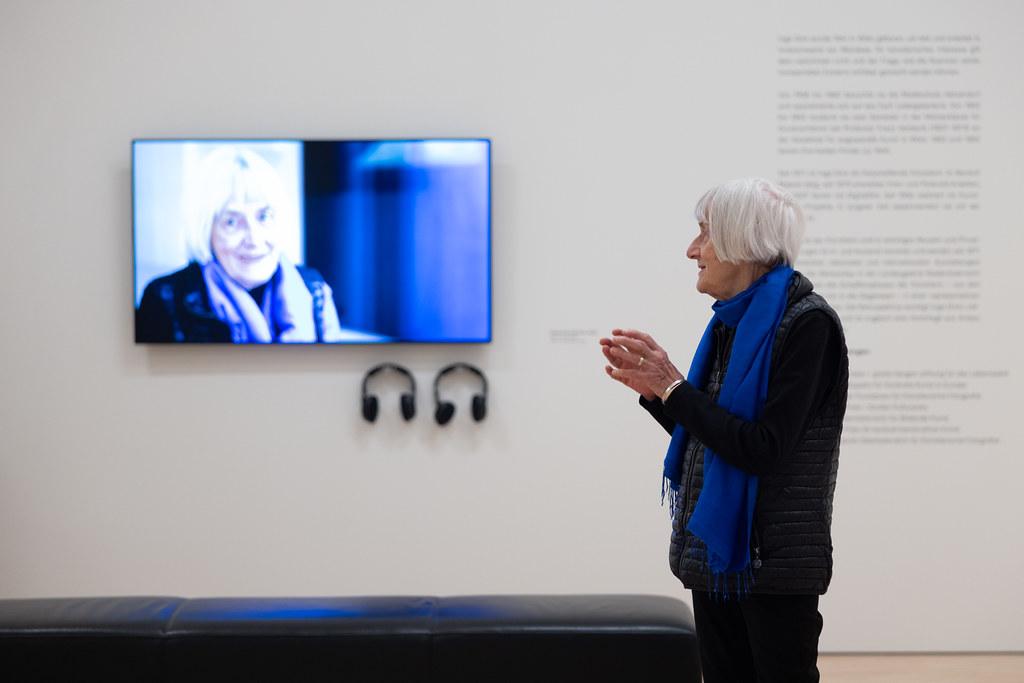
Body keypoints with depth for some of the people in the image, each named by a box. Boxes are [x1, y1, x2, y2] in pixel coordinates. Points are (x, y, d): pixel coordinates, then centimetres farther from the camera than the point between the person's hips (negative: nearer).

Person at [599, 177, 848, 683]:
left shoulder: (806, 322, -14)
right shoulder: (731, 320, 11)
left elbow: (764, 450, -21)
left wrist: (674, 388, -18)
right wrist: (652, 390, 0)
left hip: (774, 563, -8)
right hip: (716, 552, 8)